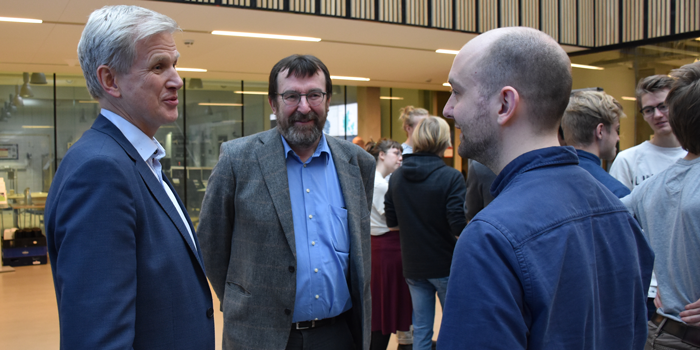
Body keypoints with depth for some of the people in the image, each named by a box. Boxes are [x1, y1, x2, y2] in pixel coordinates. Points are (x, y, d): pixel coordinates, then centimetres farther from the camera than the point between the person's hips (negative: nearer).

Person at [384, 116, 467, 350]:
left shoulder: (396, 177, 0)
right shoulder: (451, 177, -16)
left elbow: (392, 222, 7)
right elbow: (459, 228, -19)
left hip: (413, 266, 4)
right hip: (445, 265, -4)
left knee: (420, 329, 13)